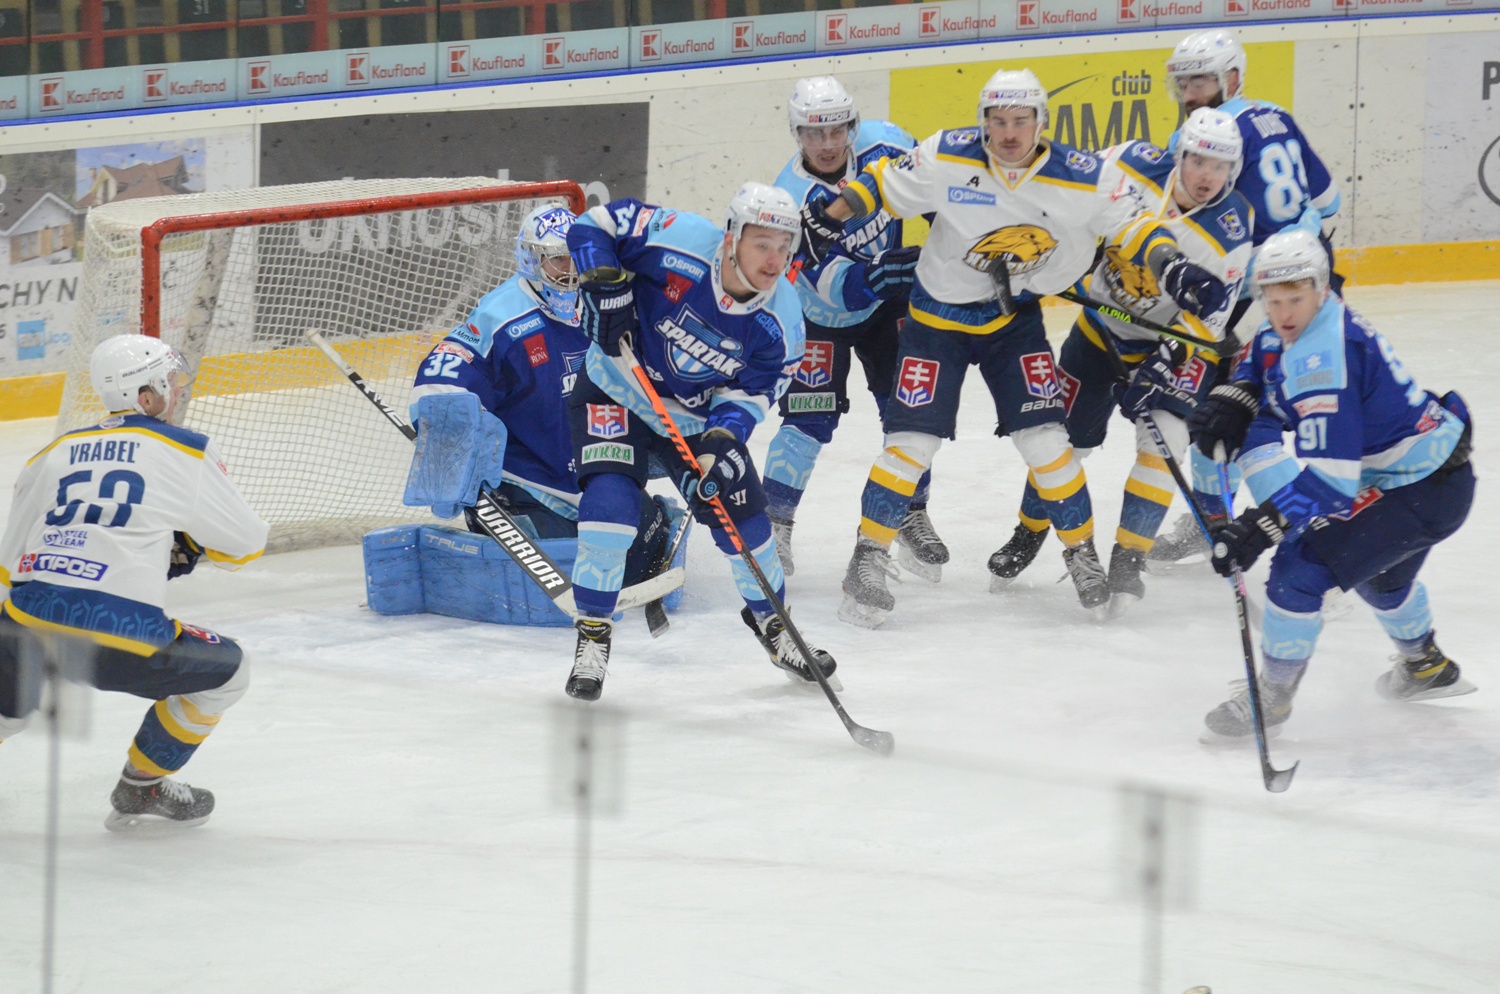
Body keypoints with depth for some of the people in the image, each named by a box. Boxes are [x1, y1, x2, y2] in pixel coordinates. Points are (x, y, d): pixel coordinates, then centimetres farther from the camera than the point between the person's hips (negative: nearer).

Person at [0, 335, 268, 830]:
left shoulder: (53, 455, 19)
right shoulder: (186, 453, 6)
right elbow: (245, 543, 14)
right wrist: (187, 543, 33)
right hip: (117, 639, -5)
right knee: (227, 670, 20)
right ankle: (141, 788, 25)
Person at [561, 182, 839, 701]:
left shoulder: (779, 321, -19)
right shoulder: (679, 242, -30)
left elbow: (751, 391, -11)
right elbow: (595, 224, -19)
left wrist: (722, 438, -29)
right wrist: (605, 284, -32)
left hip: (698, 413, 4)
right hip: (616, 392, -4)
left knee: (742, 514, 4)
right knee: (610, 501, -23)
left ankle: (770, 620, 32)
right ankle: (593, 633, -6)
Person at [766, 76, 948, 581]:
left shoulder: (882, 144, -21)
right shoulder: (793, 199, -32)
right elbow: (836, 287, -37)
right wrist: (883, 271, -52)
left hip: (888, 309, 4)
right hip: (820, 314, -4)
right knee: (809, 417, -12)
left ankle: (912, 520, 16)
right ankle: (773, 526, 0)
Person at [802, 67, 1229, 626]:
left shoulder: (1078, 178, -17)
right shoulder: (948, 160, -20)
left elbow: (1129, 223, -8)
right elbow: (883, 184, -7)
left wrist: (1172, 267, -23)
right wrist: (829, 219, -14)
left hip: (1015, 318, 1)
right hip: (938, 317, -1)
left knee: (1045, 439, -5)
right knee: (913, 442, -7)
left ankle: (1081, 553, 13)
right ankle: (869, 559, 5)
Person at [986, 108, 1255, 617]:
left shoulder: (1232, 230, -25)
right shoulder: (1134, 166, -20)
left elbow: (1210, 315, -21)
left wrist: (1168, 363, -31)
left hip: (1174, 343, -3)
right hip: (1102, 326, 3)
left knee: (1162, 442, -19)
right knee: (1063, 433, 8)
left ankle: (1127, 561, -10)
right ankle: (1028, 535, 30)